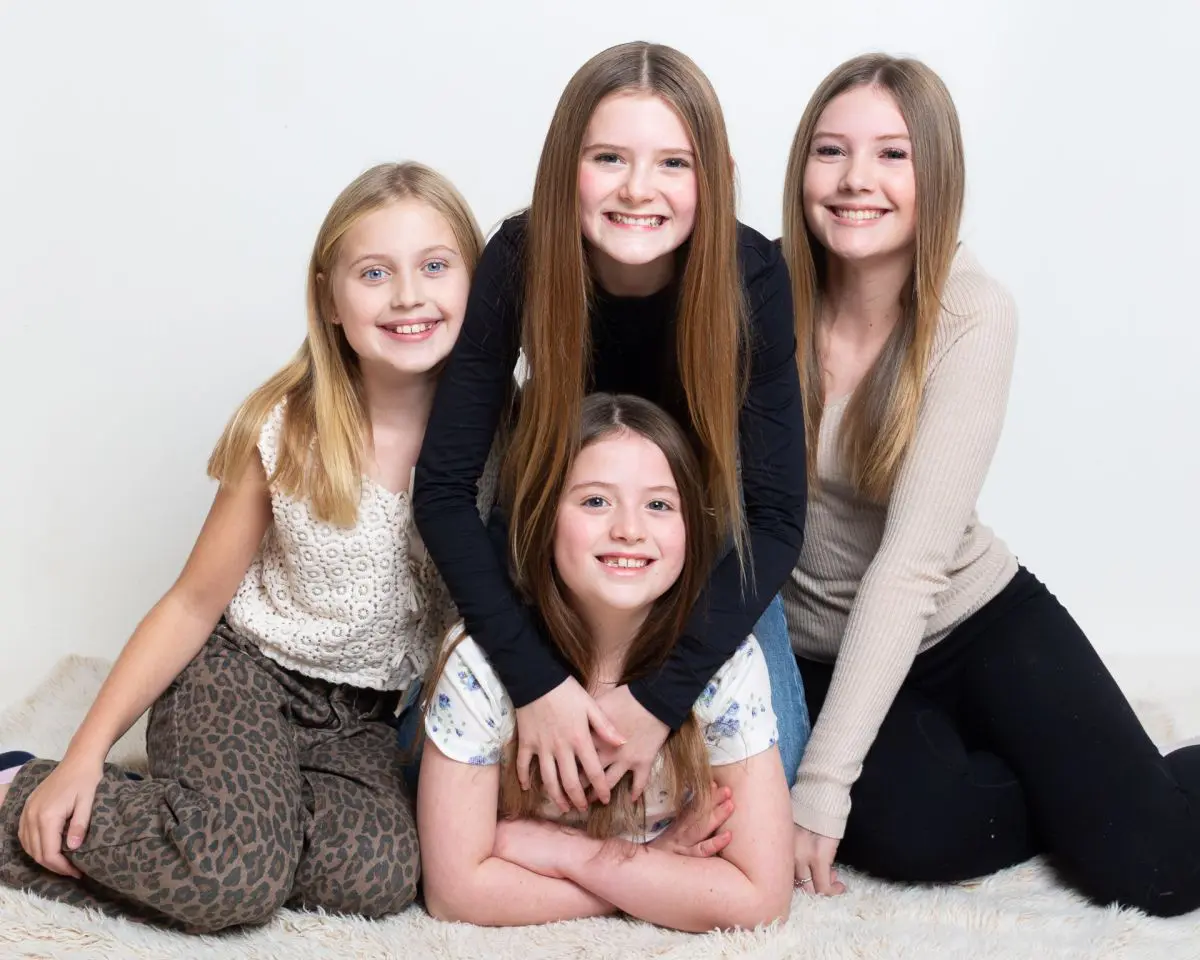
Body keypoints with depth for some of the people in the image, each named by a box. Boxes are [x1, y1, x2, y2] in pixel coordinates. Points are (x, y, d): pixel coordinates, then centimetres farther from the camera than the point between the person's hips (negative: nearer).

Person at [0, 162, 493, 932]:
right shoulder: (286, 429, -13)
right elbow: (196, 601, -5)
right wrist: (87, 753, -9)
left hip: (362, 718, 2)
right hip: (239, 673, -2)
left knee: (381, 877, -26)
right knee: (234, 877, -28)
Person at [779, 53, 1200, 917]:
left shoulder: (973, 316, -17)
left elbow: (911, 560, -24)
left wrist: (821, 783, -28)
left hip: (976, 618, -1)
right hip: (823, 651, 1)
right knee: (915, 830, -27)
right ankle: (1078, 791, 6)